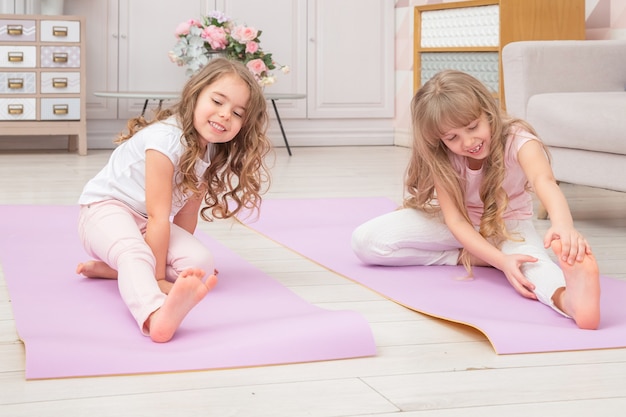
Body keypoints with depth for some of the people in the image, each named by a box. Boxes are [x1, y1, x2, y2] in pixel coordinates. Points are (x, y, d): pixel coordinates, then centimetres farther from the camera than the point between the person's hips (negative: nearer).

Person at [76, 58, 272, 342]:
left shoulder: (214, 153, -1)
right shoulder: (167, 139, -27)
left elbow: (186, 214, 1)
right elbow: (158, 217, -27)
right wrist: (158, 277, -26)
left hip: (144, 223, 8)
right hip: (106, 207, -8)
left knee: (201, 264, -16)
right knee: (135, 255, -40)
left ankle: (110, 268, -10)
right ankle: (157, 316, -69)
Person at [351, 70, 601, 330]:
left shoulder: (518, 140, -29)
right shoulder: (443, 158, -22)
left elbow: (544, 180, -50)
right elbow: (455, 220, -28)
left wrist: (563, 226, -72)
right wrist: (501, 261, -46)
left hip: (510, 224, -3)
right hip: (461, 226, 3)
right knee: (365, 241, -19)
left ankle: (569, 297, -75)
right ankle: (469, 258, -19)